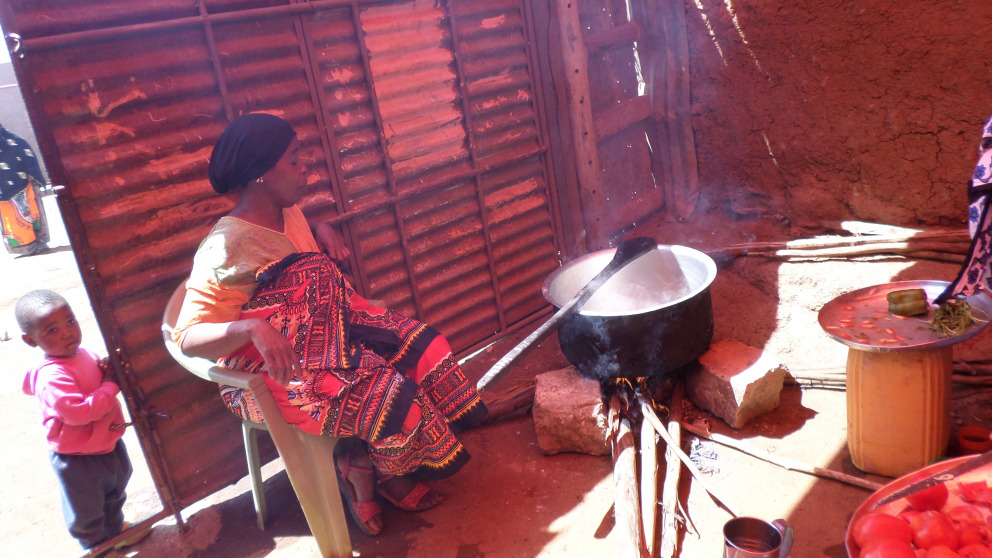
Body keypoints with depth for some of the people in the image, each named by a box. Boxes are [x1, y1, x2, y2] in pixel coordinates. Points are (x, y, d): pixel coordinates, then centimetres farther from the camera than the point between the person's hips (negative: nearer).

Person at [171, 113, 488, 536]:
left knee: (420, 347, -5)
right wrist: (253, 328, -42)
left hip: (331, 331, 9)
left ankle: (363, 465, 4)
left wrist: (323, 231, 5)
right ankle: (357, 464, 12)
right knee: (389, 398, -22)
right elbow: (188, 337, -24)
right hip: (280, 374, -9)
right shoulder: (227, 248, -21)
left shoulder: (289, 214, 4)